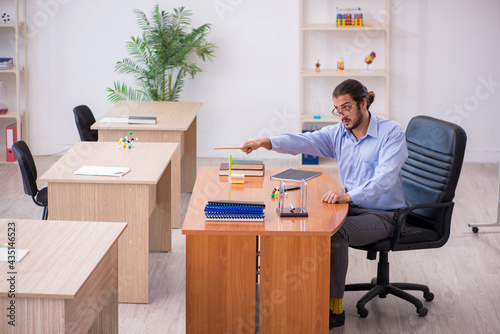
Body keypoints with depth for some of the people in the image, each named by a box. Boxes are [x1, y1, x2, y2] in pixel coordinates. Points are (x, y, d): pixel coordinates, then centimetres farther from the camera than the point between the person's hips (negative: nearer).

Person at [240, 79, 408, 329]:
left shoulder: (391, 133, -15)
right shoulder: (338, 133, 4)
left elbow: (384, 179, -28)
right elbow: (304, 141, -11)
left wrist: (348, 196, -42)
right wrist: (267, 142, -30)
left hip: (382, 215, -6)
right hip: (352, 207, 6)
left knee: (335, 232, -31)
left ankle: (334, 308, -22)